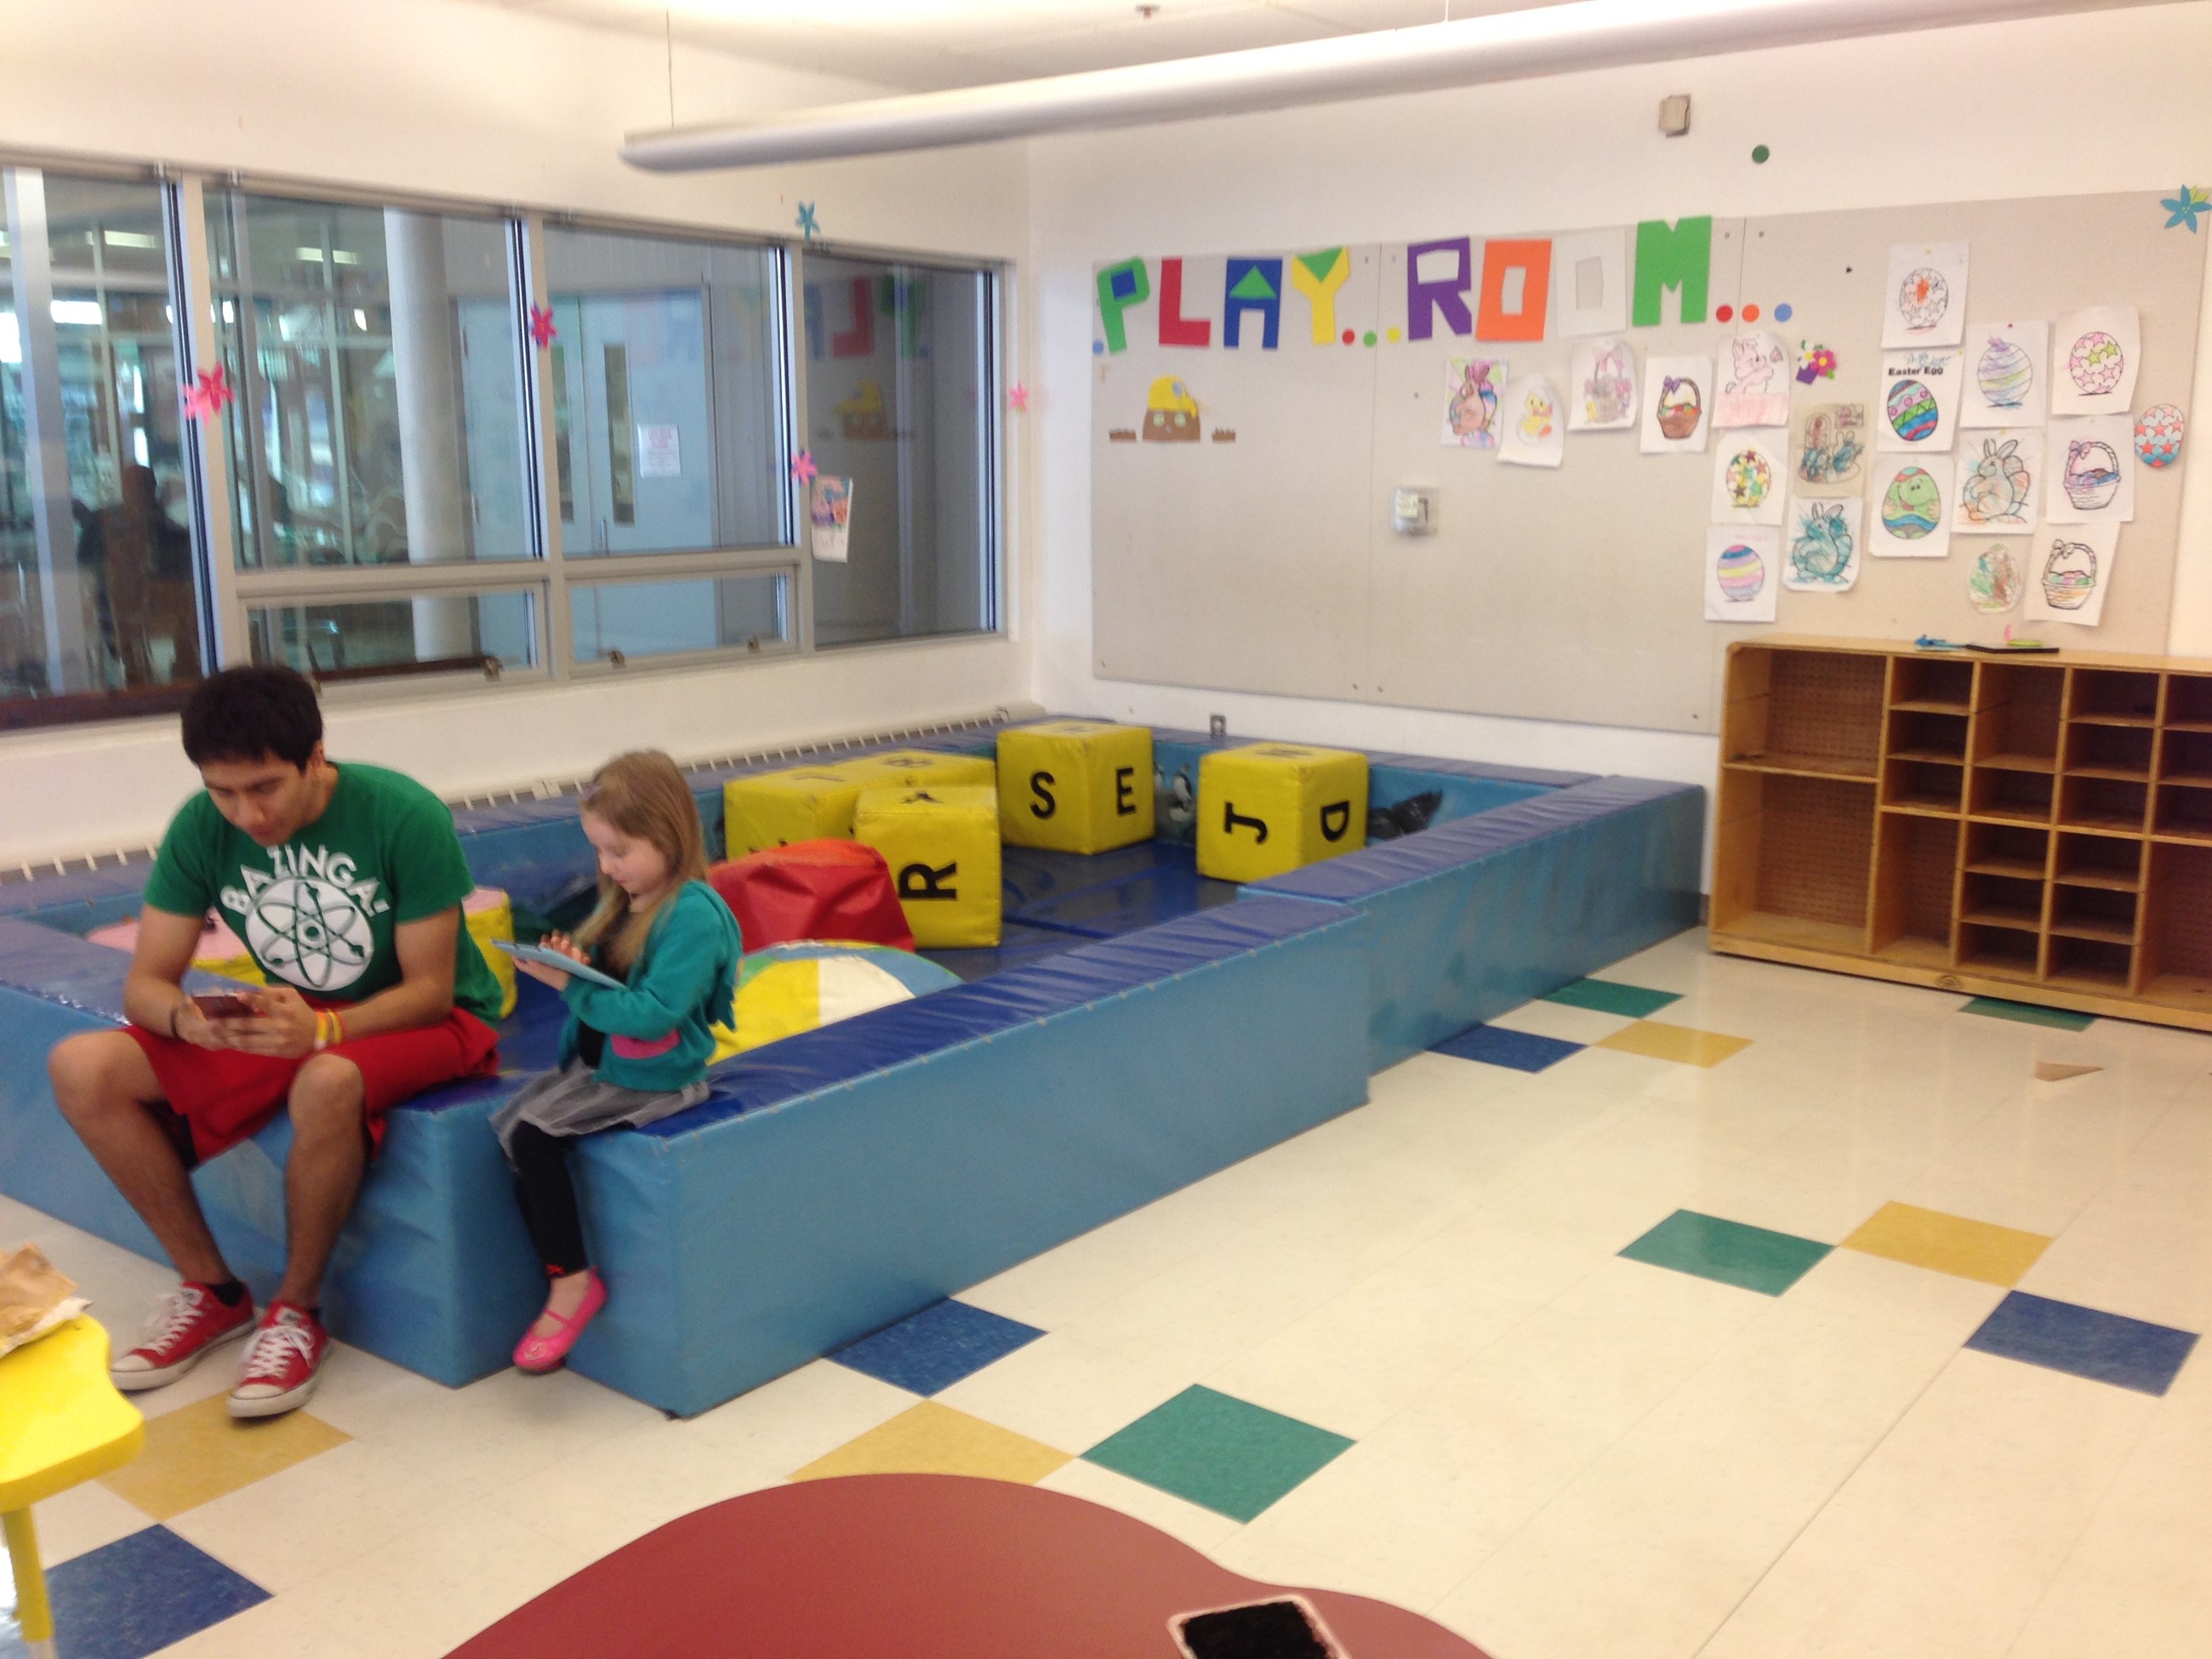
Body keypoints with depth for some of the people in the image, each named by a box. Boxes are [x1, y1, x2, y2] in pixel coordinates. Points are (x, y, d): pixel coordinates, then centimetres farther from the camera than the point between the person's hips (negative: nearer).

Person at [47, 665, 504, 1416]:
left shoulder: (405, 816, -22)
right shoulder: (201, 829, -11)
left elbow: (430, 989, -20)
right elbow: (145, 984, -7)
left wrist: (323, 1028, -39)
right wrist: (188, 1019, -32)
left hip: (422, 1020, -5)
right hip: (294, 1018, 5)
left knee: (328, 1082, -39)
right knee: (82, 1069, -14)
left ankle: (297, 1309, -14)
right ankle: (212, 1290, 0)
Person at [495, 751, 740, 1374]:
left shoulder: (693, 915, -20)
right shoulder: (623, 900, 7)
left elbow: (653, 1014, -25)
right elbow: (601, 980, 14)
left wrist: (571, 986, -22)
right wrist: (569, 962, -9)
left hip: (655, 1079, -9)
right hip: (598, 1060, 9)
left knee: (533, 1134, -20)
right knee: (505, 1123, -5)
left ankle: (573, 1281, -6)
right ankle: (560, 1274, 3)